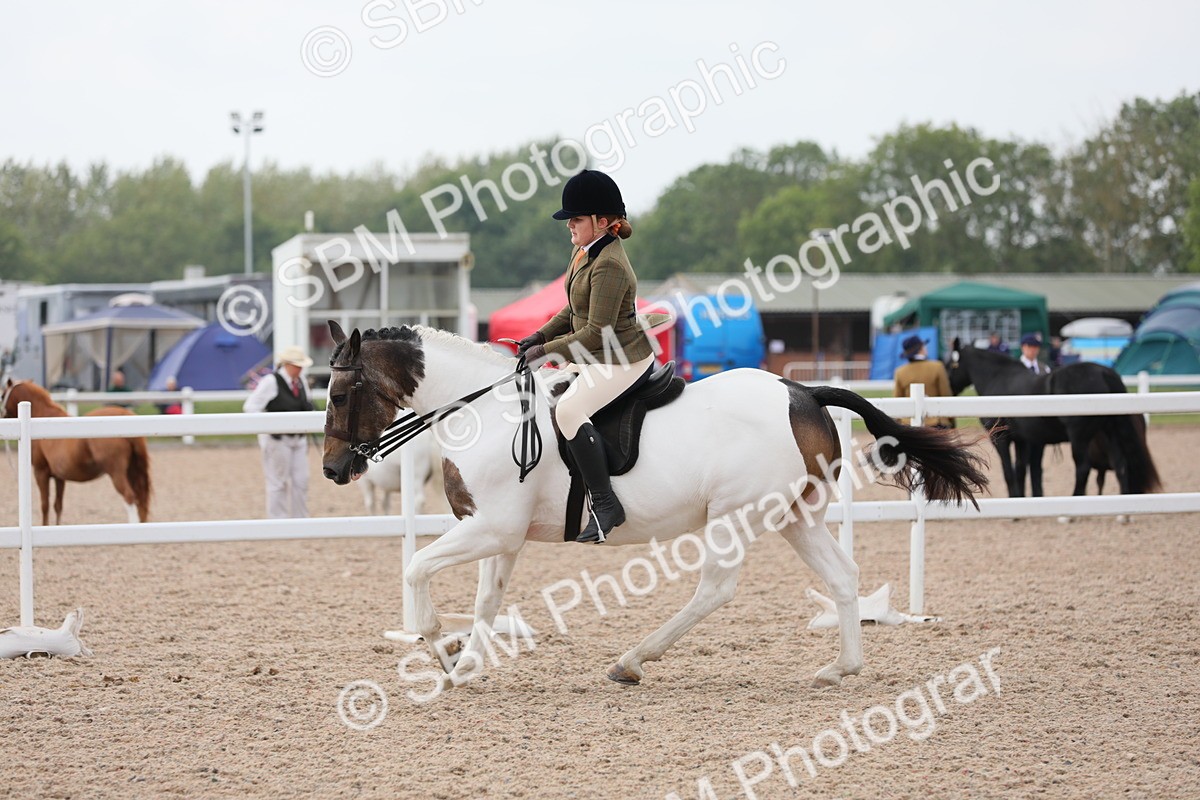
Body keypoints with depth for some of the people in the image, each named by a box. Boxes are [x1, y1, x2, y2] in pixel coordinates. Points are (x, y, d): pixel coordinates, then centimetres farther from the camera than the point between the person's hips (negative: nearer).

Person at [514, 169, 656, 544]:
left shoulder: (609, 266, -24)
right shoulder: (584, 252, 8)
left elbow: (596, 332, -25)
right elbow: (574, 311, 19)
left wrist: (546, 351, -19)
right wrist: (540, 336, 7)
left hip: (622, 361, -11)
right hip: (593, 358, 11)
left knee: (569, 409, -26)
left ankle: (604, 504, -26)